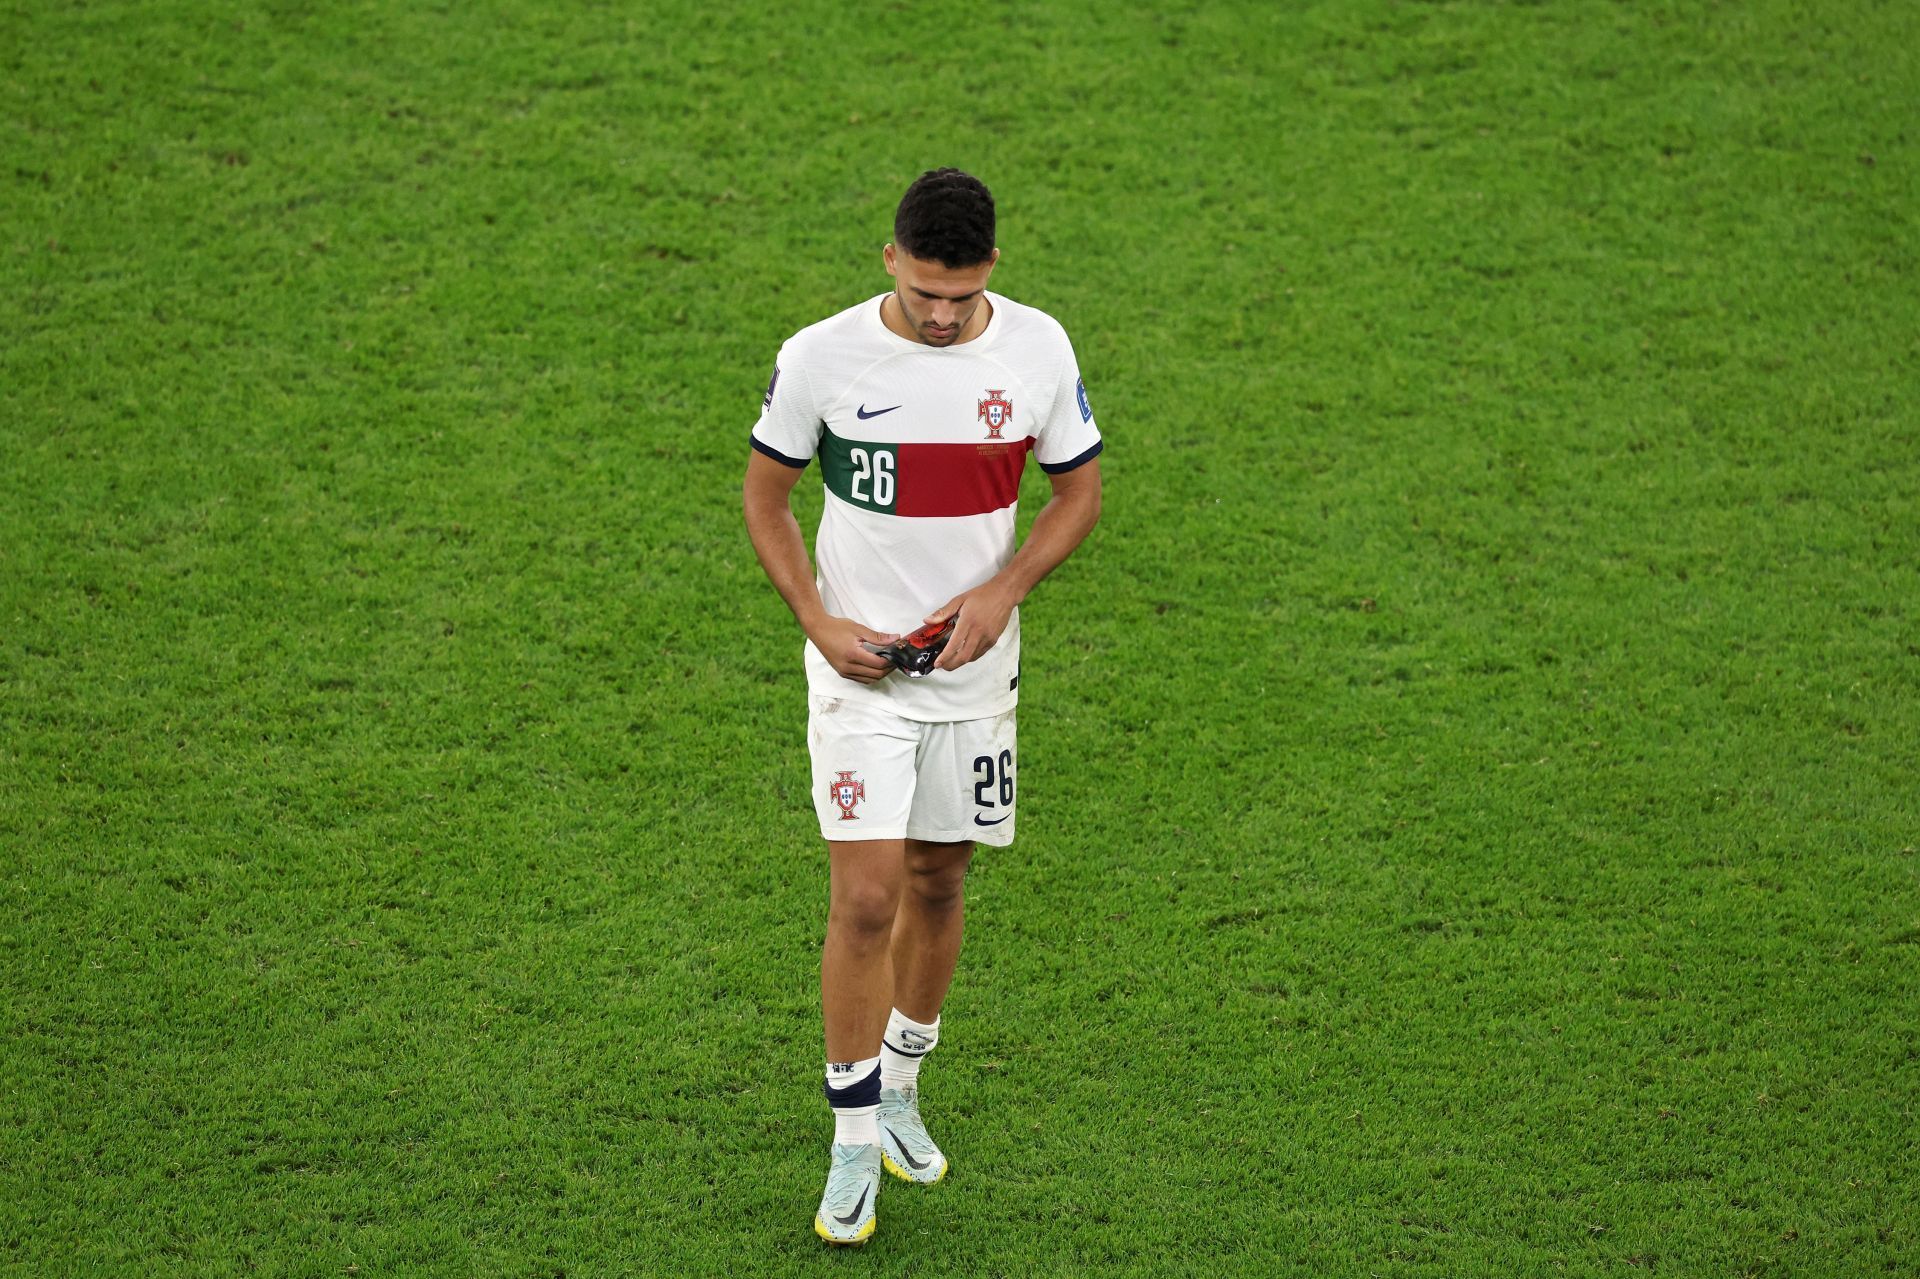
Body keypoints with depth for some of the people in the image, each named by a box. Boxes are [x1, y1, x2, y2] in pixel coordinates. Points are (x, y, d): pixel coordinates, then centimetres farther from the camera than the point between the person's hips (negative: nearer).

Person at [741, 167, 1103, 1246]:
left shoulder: (1038, 349, -7)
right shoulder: (820, 358, -13)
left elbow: (1080, 490, 5)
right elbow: (765, 495, 1)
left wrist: (1001, 591, -10)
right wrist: (819, 620, -11)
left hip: (976, 666, 3)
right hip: (861, 668, -3)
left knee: (938, 886, 14)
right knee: (865, 900, -9)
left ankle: (900, 1088, 35)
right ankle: (855, 1143, 1)